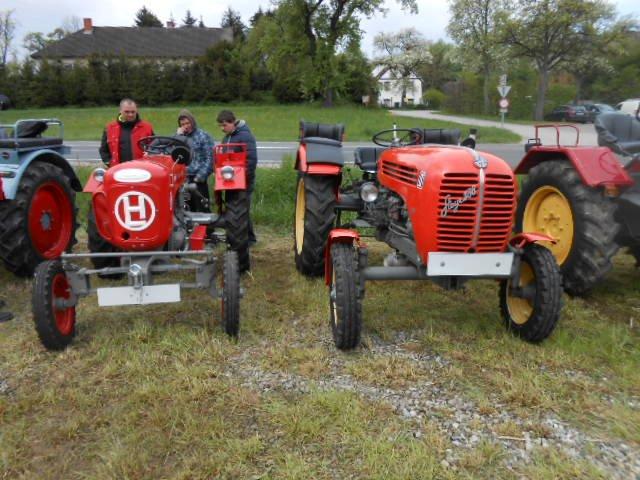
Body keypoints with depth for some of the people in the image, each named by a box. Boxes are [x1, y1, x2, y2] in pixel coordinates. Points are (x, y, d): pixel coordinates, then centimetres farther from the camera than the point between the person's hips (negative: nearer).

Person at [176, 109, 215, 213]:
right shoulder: (181, 137, 14)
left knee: (202, 209, -5)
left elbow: (210, 158, -7)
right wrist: (178, 136, -4)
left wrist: (200, 176, -14)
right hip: (182, 179, 5)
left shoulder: (203, 136, -1)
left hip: (197, 179, -5)